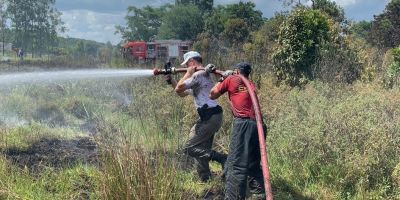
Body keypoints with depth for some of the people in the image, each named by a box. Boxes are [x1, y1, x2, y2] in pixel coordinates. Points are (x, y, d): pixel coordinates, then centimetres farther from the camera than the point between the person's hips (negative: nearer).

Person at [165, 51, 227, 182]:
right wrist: (171, 80, 21)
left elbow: (179, 89, -13)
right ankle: (205, 180, 18)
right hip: (212, 117, 10)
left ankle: (222, 159, -17)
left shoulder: (199, 74, -10)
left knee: (189, 148, -10)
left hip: (210, 117, -10)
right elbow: (182, 93, 29)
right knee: (201, 150, 15)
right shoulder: (203, 75, 23)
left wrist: (188, 73, -2)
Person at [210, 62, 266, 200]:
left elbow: (212, 95, 17)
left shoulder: (231, 79, 9)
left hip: (244, 124, -6)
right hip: (258, 124, 6)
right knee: (253, 161, 22)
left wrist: (222, 80, 30)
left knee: (236, 164, -7)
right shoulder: (252, 85, 23)